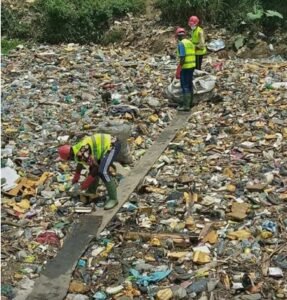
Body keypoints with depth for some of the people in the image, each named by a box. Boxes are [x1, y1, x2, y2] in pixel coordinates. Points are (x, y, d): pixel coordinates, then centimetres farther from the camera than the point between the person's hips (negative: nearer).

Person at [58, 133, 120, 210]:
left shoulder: (82, 153, -21)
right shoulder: (77, 148, 10)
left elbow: (95, 167, -17)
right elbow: (80, 163, 31)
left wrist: (85, 184, -7)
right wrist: (76, 178, 44)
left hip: (112, 145, -11)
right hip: (107, 143, 11)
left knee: (102, 172, -19)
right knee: (93, 167, 17)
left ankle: (113, 198, -11)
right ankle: (91, 191, 33)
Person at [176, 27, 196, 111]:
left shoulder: (181, 44, -14)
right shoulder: (190, 42, 12)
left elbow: (182, 57, -21)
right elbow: (192, 55, 14)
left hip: (185, 67, -8)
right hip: (192, 66, 8)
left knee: (185, 86, -6)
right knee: (189, 84, 18)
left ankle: (186, 105, -7)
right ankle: (190, 102, 28)